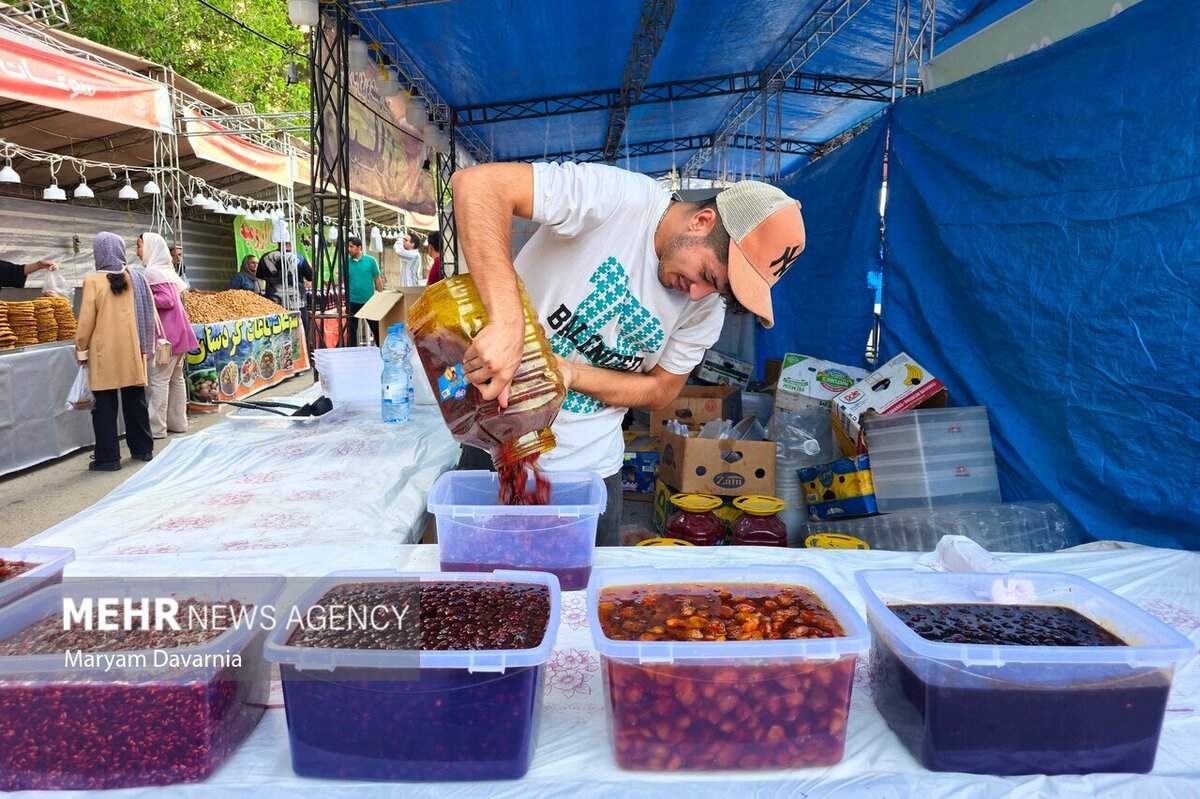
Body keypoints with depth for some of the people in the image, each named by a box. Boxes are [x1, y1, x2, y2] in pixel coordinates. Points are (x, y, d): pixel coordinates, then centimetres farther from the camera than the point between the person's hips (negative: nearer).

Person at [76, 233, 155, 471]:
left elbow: (86, 321, -8)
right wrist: (146, 346, 15)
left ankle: (108, 457, 4)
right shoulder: (137, 279, 0)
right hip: (132, 351, 4)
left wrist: (81, 349, 4)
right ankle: (143, 449, 20)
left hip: (104, 353, -3)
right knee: (135, 402, 13)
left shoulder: (93, 281, -10)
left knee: (105, 406, 2)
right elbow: (148, 316, 5)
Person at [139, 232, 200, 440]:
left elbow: (168, 301, -19)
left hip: (167, 333, -9)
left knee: (159, 379, -6)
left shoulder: (153, 271, -12)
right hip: (178, 330, 9)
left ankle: (156, 427, -4)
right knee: (176, 377, 12)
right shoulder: (166, 269, 15)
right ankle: (178, 422, 17)